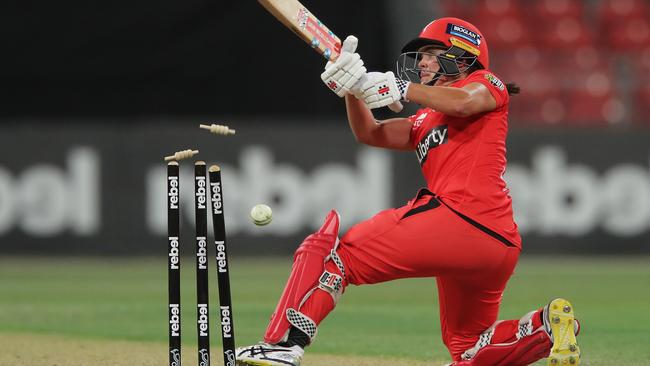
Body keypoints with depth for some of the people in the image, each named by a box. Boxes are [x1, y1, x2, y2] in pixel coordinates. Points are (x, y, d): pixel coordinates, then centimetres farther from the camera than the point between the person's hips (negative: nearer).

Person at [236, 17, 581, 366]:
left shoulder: (486, 84, 10)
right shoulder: (425, 122, 33)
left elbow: (463, 102, -14)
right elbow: (370, 134, 23)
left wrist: (400, 88, -12)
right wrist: (354, 88, 8)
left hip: (459, 217, -10)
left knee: (328, 251, -10)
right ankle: (548, 324, 2)